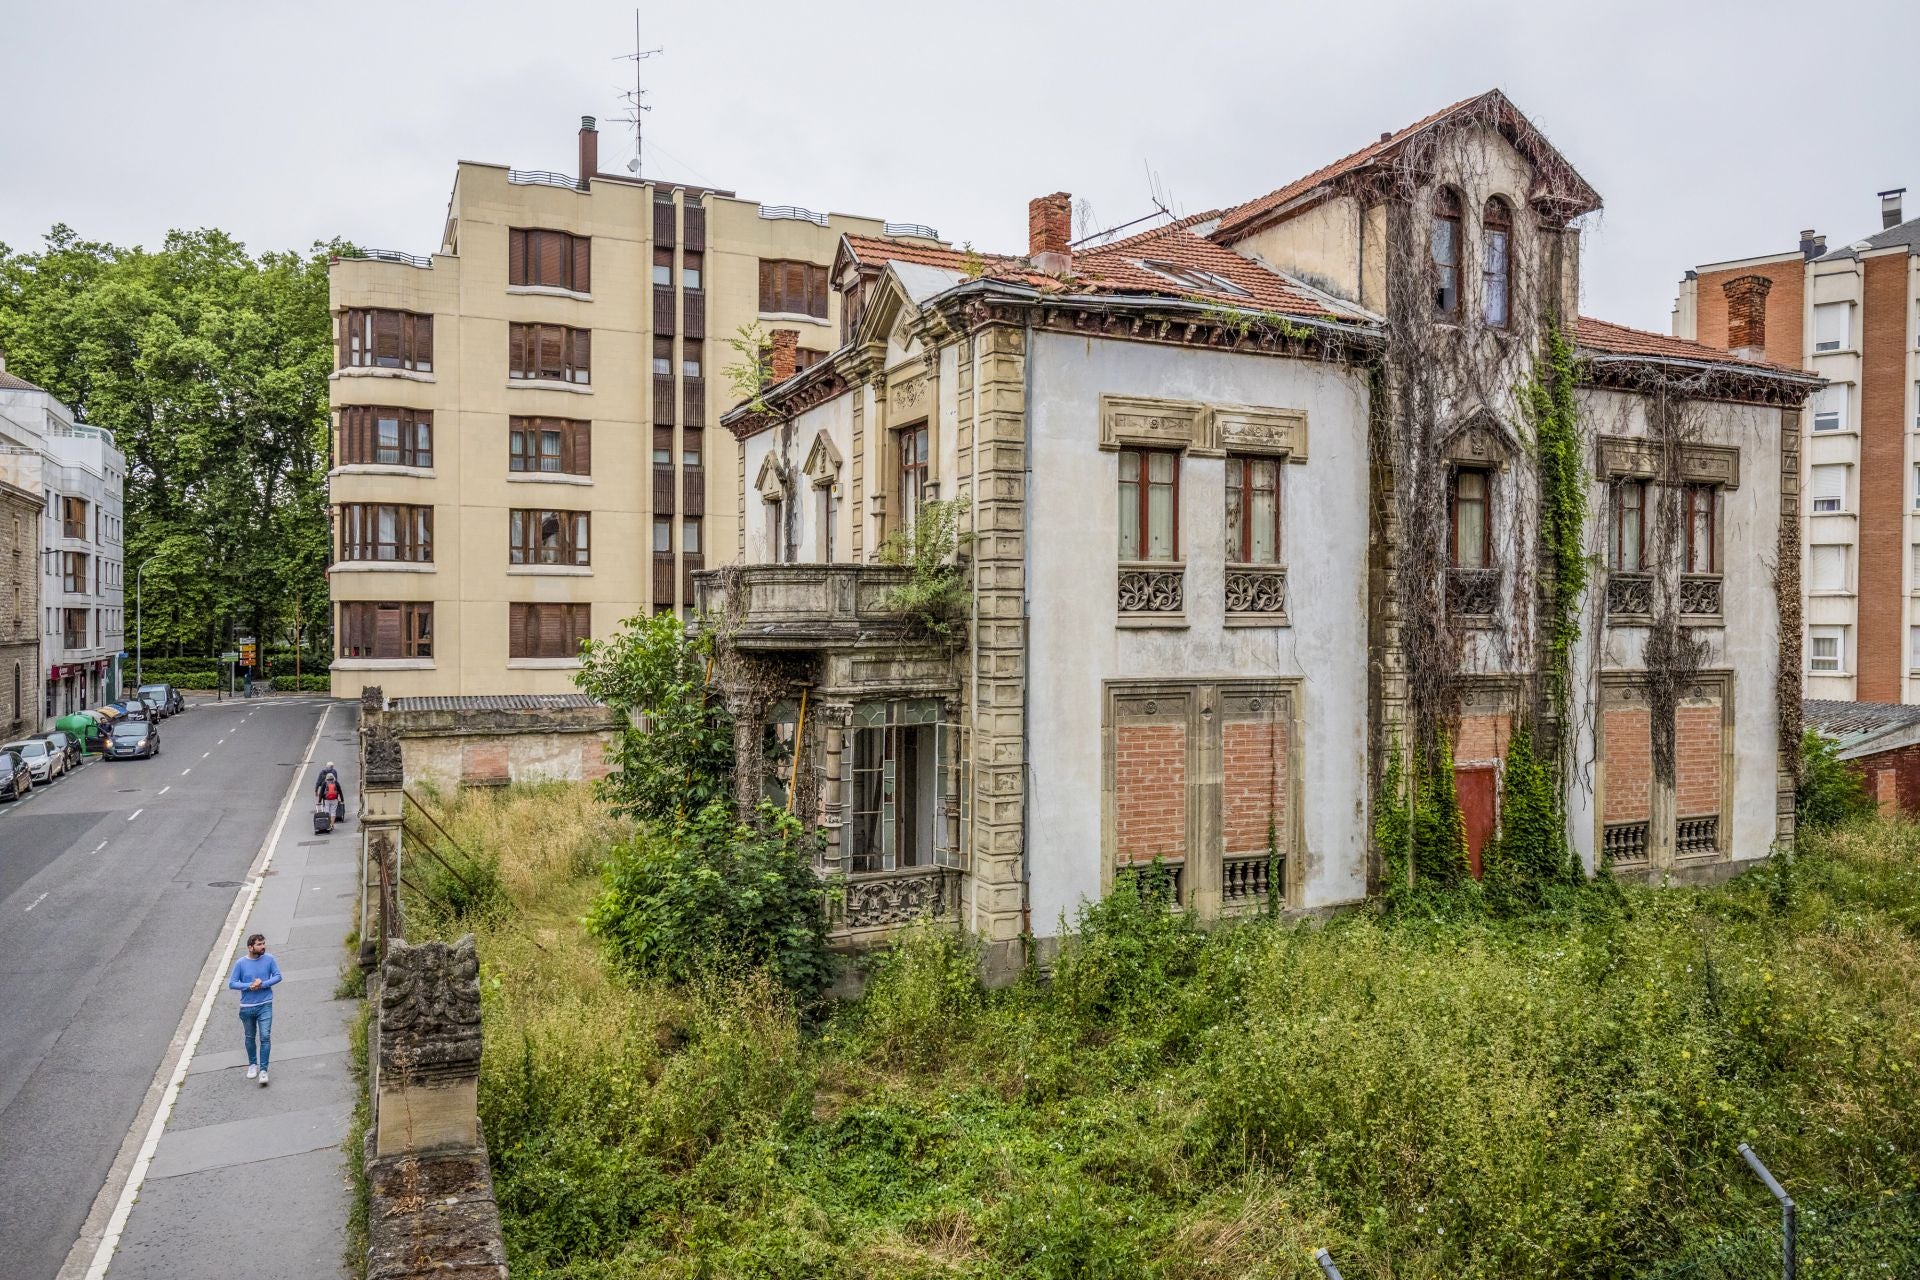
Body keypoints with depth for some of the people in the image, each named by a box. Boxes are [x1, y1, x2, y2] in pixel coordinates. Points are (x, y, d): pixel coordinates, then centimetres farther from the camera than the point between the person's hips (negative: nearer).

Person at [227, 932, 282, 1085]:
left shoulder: (269, 959, -6)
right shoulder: (240, 963, -8)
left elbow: (278, 976, -2)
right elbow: (232, 984, -6)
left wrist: (263, 984, -17)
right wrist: (249, 986, -19)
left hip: (265, 1005, -1)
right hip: (247, 1007, 1)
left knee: (265, 1037, -9)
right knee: (250, 1037, 16)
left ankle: (263, 1069, -4)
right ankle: (252, 1064, 36)